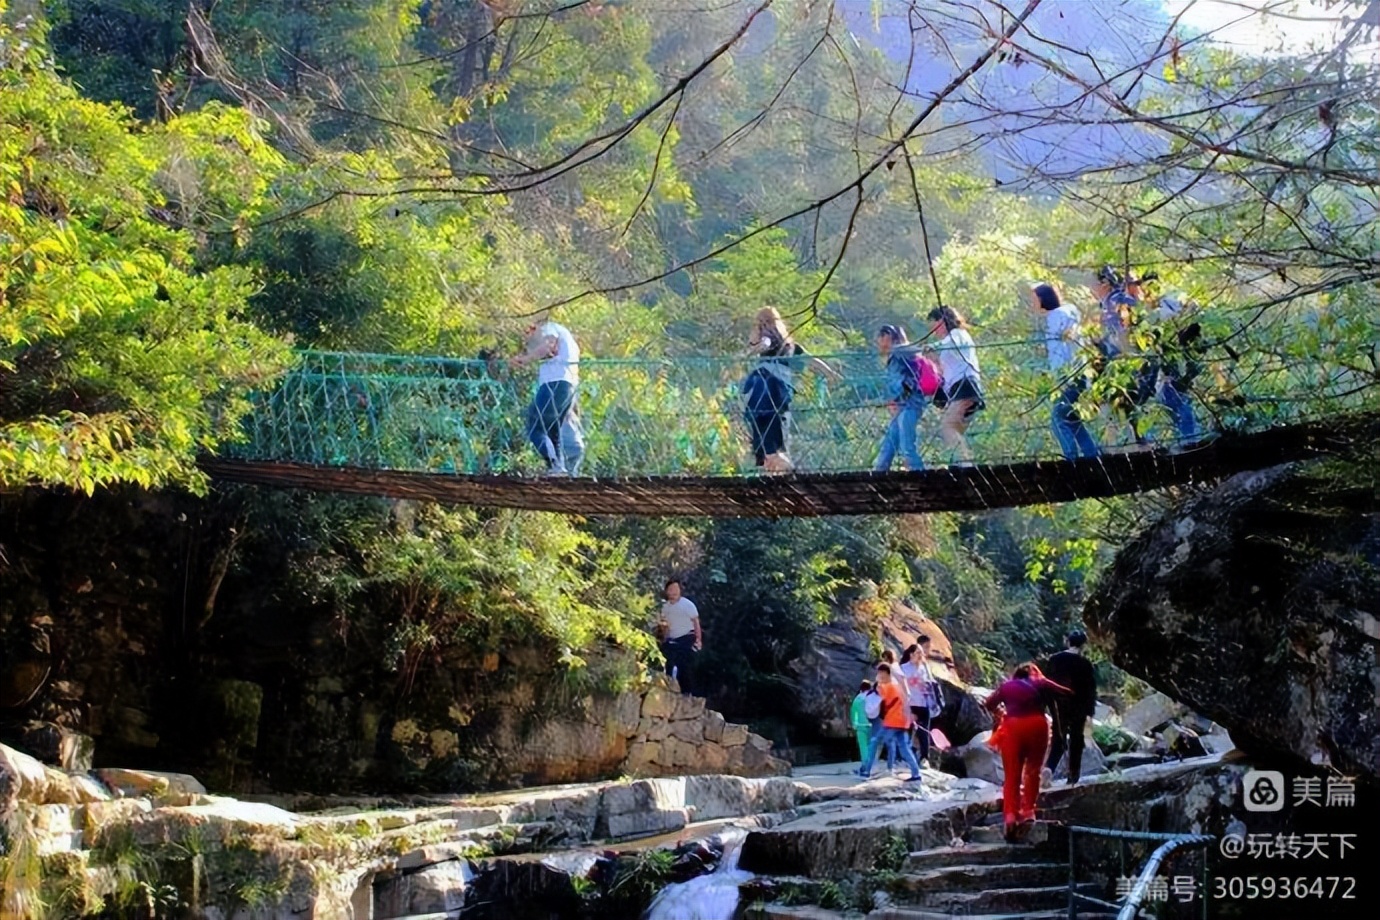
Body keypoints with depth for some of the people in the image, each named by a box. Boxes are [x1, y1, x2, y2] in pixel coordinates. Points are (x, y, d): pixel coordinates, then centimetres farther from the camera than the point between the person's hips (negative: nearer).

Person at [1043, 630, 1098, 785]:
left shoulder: (1054, 659, 0)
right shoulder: (1085, 664, -9)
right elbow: (1091, 690, -8)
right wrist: (1089, 713, -4)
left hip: (1059, 706, 2)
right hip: (1078, 709, -2)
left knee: (1058, 741, 8)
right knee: (1076, 742, 12)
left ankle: (1048, 768, -17)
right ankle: (1073, 777, 13)